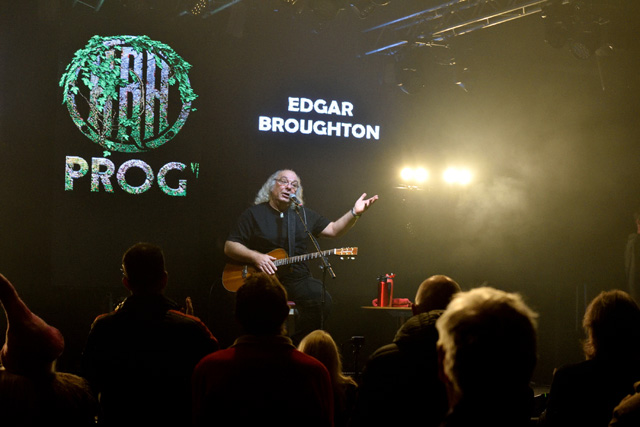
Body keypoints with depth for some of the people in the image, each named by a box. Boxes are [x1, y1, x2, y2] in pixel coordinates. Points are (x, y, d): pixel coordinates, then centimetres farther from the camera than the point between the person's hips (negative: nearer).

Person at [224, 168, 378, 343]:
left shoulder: (304, 214, 18)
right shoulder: (254, 214, 6)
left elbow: (334, 229, 18)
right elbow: (229, 247, 2)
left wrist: (355, 213, 2)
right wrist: (255, 256, -14)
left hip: (298, 279, 3)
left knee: (322, 300, -26)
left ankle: (298, 345, -9)